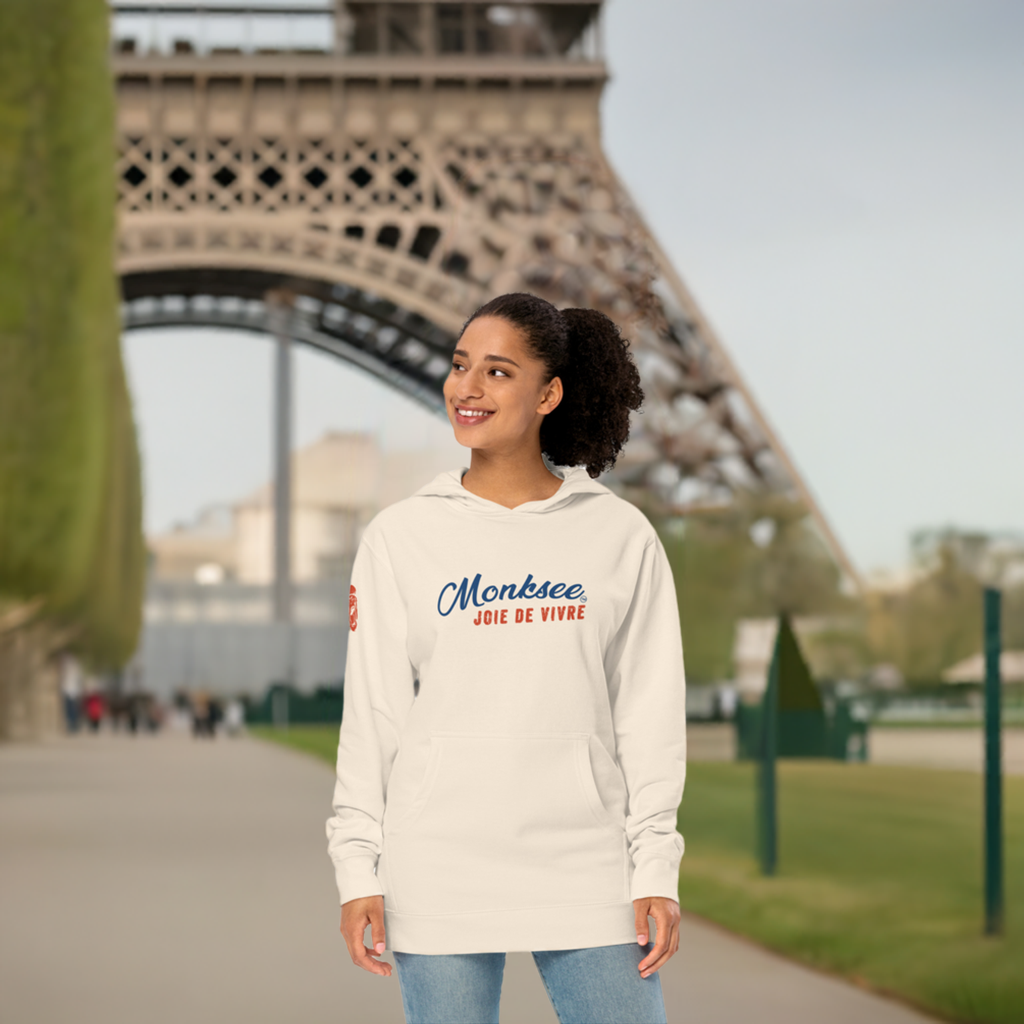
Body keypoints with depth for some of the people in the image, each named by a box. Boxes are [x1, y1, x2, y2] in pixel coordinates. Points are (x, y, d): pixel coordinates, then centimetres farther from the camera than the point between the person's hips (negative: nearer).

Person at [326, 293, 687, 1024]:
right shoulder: (400, 538, 5)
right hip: (441, 878, 0)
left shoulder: (621, 536, 4)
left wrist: (656, 870, -2)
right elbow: (372, 714, 4)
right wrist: (358, 869, -2)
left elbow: (649, 714, 3)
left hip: (586, 877, 0)